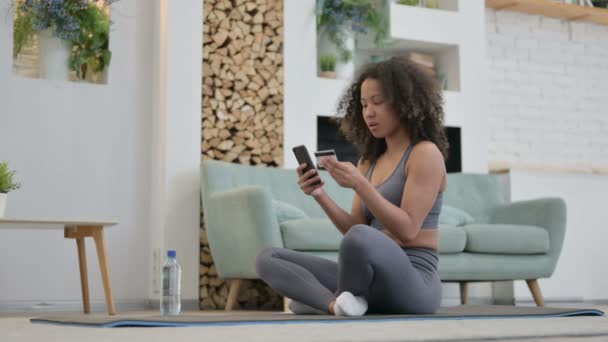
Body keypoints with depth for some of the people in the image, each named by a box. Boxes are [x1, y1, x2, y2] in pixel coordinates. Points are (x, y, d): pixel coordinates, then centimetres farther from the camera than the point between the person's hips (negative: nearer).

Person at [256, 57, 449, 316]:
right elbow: (356, 228, 10)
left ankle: (338, 301, -13)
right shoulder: (370, 161, 18)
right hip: (373, 278, 8)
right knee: (268, 259, -2)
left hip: (413, 283, -7)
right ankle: (338, 304, -25)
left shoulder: (425, 153, -4)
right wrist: (320, 195, -5)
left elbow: (406, 231, -13)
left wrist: (359, 185, -20)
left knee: (360, 238, -41)